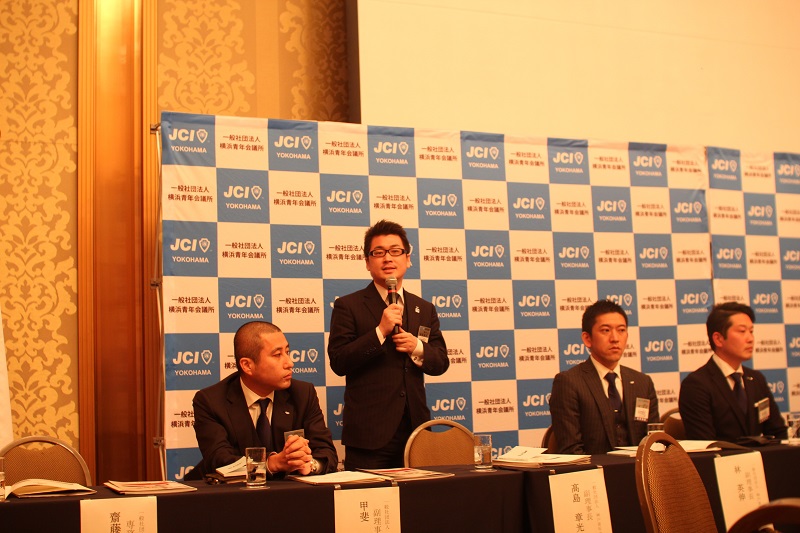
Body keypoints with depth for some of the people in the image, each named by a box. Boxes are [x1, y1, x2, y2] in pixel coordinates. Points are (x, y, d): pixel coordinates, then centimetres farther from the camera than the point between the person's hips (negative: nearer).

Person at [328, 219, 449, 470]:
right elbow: (338, 362, -8)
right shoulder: (348, 306, 0)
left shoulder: (425, 309, 15)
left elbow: (441, 362, 14)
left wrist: (418, 348, -7)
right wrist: (380, 331, -17)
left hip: (415, 430, 4)